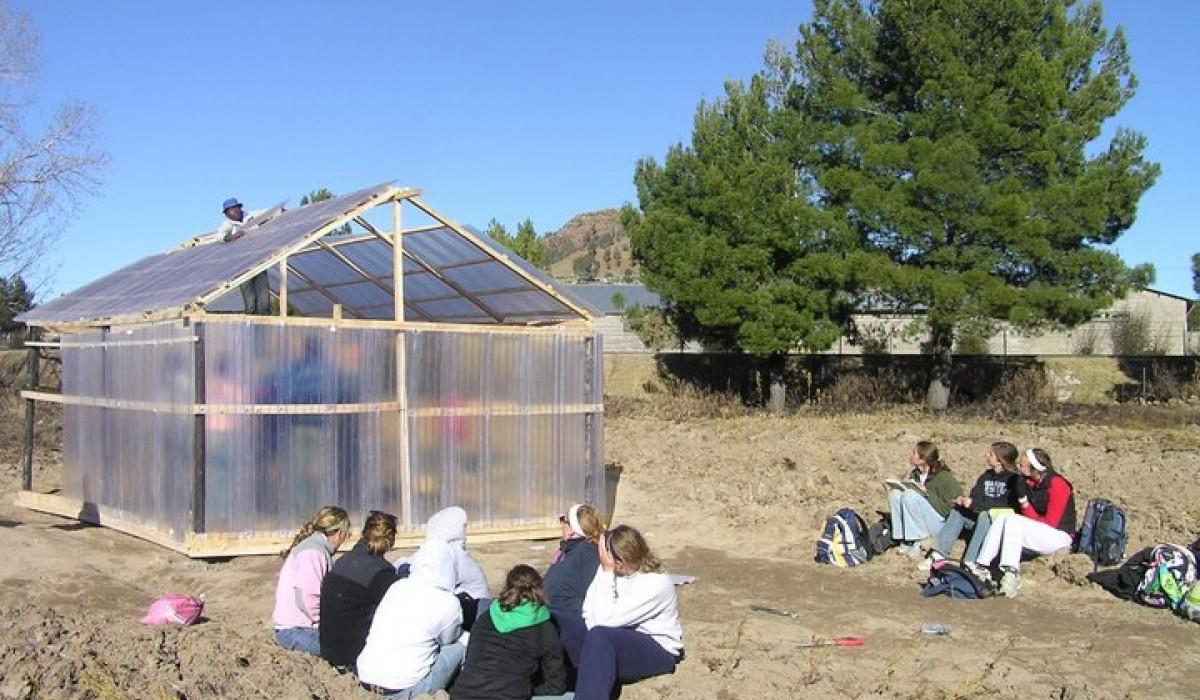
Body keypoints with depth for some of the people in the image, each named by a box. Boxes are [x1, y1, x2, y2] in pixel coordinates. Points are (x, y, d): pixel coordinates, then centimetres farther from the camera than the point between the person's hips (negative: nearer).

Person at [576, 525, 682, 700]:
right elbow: (589, 609, -6)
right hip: (626, 641, 8)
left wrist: (607, 572, -26)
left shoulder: (656, 583, -25)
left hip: (659, 650, -8)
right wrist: (596, 643, -21)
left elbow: (606, 619, -28)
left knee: (600, 638, -30)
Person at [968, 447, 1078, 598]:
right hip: (1037, 531, 8)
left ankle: (1011, 573, -39)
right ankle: (981, 567, -22)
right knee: (1002, 520, -13)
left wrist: (1024, 501, -15)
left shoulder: (1057, 485, -15)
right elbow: (1028, 515, 12)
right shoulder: (1031, 482, 7)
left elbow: (1051, 523, -17)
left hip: (1059, 536, -8)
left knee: (1013, 521, -26)